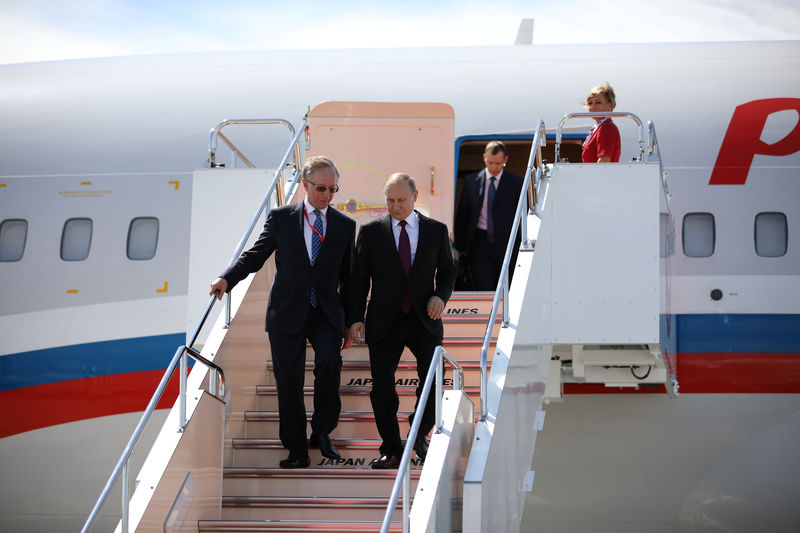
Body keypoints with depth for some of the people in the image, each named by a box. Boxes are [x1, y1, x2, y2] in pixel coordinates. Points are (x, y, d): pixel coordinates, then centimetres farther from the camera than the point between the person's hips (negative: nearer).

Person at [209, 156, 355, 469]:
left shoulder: (345, 225, 7)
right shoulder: (281, 218, 4)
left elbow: (348, 277, 11)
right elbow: (255, 255, 6)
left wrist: (349, 324, 9)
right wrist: (227, 279, -11)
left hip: (326, 314, 0)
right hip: (287, 314, 0)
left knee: (329, 363, -24)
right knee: (288, 384, 1)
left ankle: (322, 431, -4)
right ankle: (297, 450, 14)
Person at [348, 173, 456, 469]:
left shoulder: (436, 230, 6)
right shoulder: (371, 231, 3)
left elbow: (447, 270, 16)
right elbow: (359, 278, 5)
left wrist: (440, 295, -5)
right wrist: (357, 318, -3)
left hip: (424, 322, 0)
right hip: (384, 322, 0)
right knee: (382, 388, 0)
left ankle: (419, 435, 11)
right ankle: (392, 449, 16)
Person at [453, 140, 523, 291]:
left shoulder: (516, 183, 3)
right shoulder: (471, 181, 7)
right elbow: (462, 215, 10)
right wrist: (460, 247, 6)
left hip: (506, 245, 0)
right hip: (480, 245, 1)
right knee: (484, 291, -6)